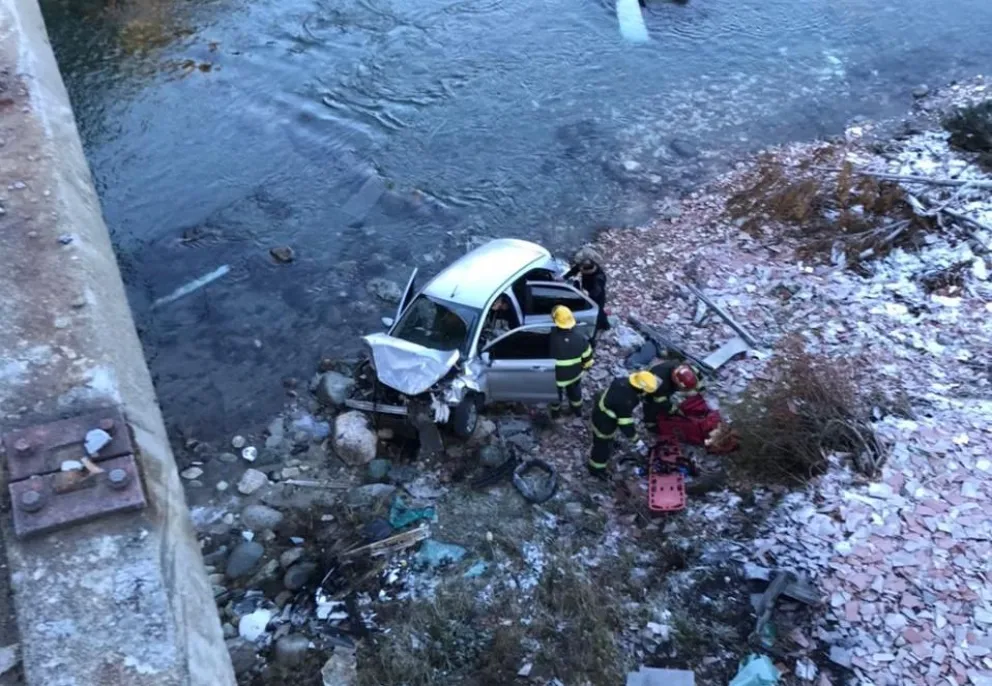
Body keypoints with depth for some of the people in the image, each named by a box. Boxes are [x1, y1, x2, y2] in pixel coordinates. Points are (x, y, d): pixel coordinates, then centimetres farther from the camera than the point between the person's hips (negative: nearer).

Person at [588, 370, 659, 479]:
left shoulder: (623, 381, -17)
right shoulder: (625, 402, -40)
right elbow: (625, 424, -31)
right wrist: (636, 440, -21)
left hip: (600, 410, 8)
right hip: (604, 422, -8)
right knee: (603, 446, 17)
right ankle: (596, 469, 40)